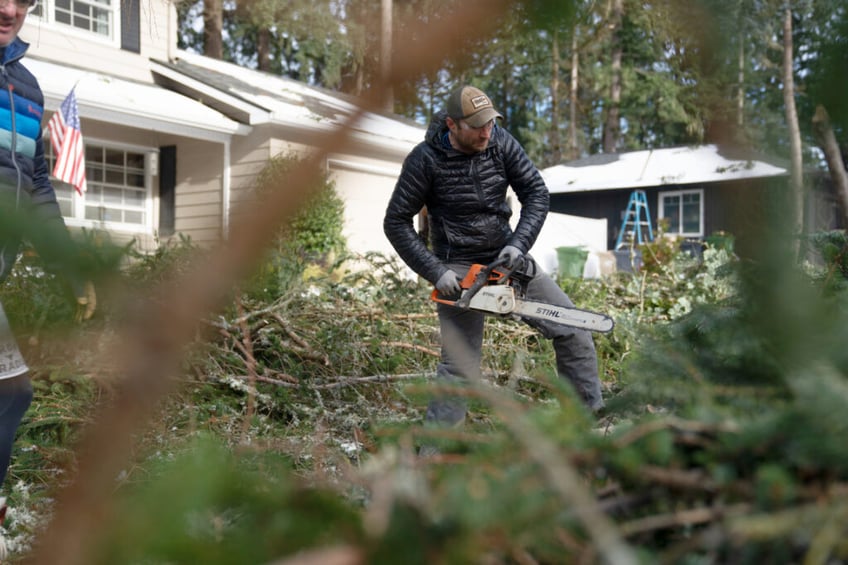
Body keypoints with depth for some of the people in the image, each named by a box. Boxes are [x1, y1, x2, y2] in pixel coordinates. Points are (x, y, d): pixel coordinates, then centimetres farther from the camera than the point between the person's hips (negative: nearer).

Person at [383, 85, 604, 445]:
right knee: (460, 366, -8)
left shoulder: (500, 142, -6)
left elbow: (537, 192, -3)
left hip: (506, 257, 4)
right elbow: (396, 223, -11)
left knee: (573, 328, 1)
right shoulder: (425, 159, -15)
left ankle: (593, 415, 16)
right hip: (458, 269, -4)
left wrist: (519, 243, -18)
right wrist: (435, 272, -18)